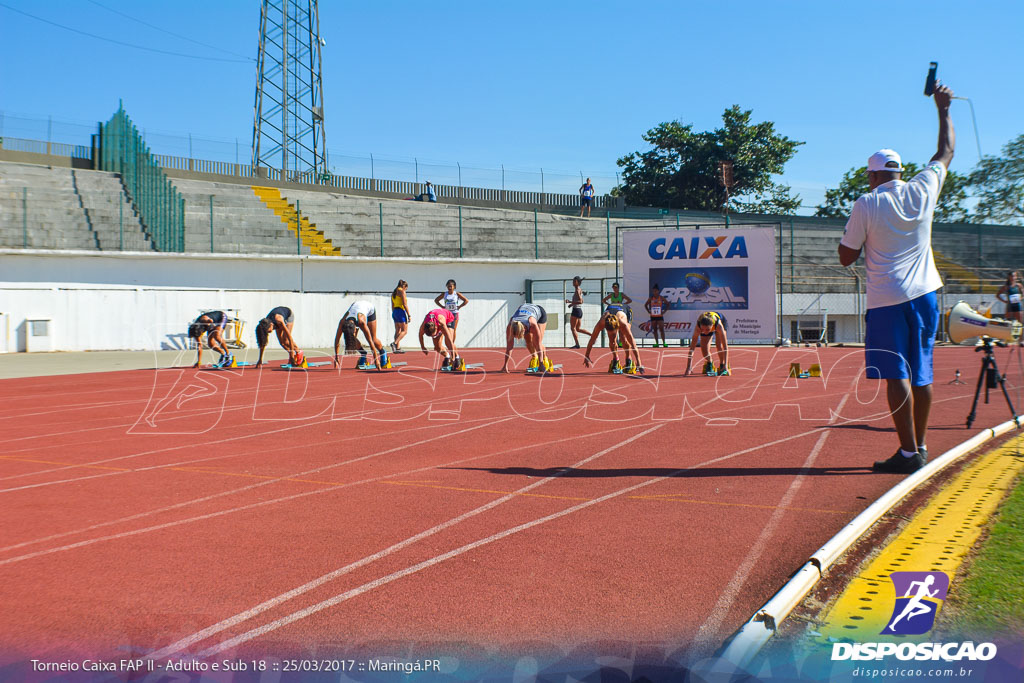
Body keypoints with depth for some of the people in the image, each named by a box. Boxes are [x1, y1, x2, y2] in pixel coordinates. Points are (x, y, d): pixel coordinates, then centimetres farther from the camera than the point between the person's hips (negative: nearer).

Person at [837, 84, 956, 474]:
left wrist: (853, 231, 15)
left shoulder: (866, 205, -6)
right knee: (921, 375, 10)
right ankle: (920, 447, 19)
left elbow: (846, 258, -1)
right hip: (924, 295, 5)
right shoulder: (923, 191, 4)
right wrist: (943, 109, 33)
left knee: (897, 376, -5)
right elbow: (946, 152, 23)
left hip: (887, 299, -5)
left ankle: (909, 452, -8)